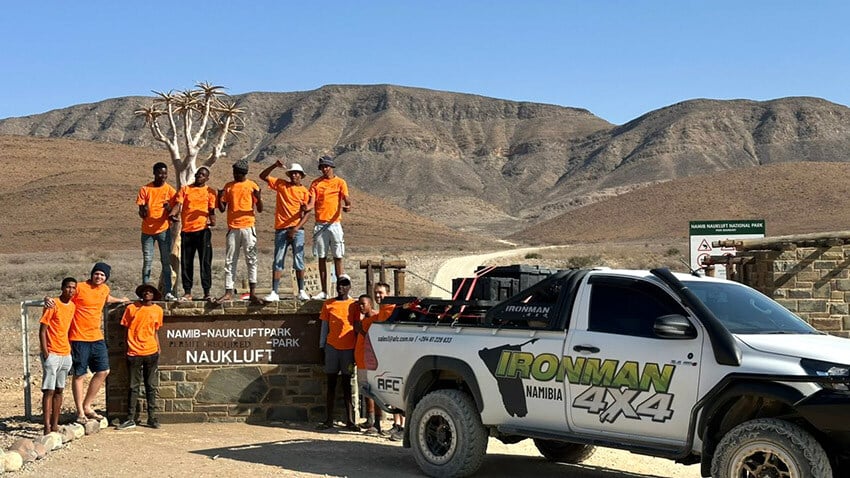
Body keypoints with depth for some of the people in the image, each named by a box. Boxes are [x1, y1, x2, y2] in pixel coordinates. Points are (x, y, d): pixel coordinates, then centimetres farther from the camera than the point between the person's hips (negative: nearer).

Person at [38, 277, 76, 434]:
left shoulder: (73, 306, 10)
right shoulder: (53, 305, -10)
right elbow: (42, 330, -11)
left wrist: (70, 350, 13)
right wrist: (45, 353, -16)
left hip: (66, 355, 7)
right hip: (52, 354, -7)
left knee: (59, 391, 9)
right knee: (49, 391, -7)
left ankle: (55, 426, 14)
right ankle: (47, 427, -8)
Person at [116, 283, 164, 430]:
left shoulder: (158, 310, 7)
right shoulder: (131, 308, 0)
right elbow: (125, 329, 4)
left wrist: (158, 349, 8)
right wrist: (125, 350, 0)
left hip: (151, 353, 2)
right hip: (134, 353, -2)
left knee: (151, 387, 6)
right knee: (134, 387, 2)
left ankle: (152, 418, 12)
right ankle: (130, 419, 7)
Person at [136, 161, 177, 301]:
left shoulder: (169, 190, 2)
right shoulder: (145, 189, 1)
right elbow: (141, 212, 2)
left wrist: (169, 208, -24)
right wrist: (143, 212, -22)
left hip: (163, 230, 0)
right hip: (147, 230, 0)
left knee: (166, 261, 0)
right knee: (147, 261, 0)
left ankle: (167, 292, 0)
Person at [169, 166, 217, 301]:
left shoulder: (210, 192, 9)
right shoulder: (185, 189, 11)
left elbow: (211, 210, 6)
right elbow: (178, 204, 0)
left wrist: (212, 221, -13)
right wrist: (172, 214, -20)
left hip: (203, 230, -2)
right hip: (186, 230, 2)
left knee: (205, 262, -4)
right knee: (186, 262, 4)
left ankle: (207, 292, -2)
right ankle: (187, 292, 10)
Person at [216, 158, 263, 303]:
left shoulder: (252, 186, 3)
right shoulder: (228, 187, 11)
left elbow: (259, 209, 1)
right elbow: (222, 209, 10)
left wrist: (258, 197, -18)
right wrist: (219, 197, -8)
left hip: (248, 227, -3)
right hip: (232, 228, 3)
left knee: (251, 259, -3)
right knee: (230, 260, 2)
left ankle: (252, 293, -1)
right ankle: (228, 292, 4)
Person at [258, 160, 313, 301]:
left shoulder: (304, 191, 3)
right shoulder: (280, 185, 10)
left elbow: (306, 213, -3)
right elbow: (263, 176, 11)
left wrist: (296, 228, -13)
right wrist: (275, 166, -3)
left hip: (297, 230, -2)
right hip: (281, 229, 2)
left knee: (299, 261, 0)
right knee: (278, 262, -1)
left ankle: (301, 291, 6)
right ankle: (274, 293, -3)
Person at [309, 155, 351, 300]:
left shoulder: (340, 182, 4)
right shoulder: (316, 183, 9)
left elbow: (346, 198, -7)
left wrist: (347, 206, -30)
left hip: (335, 223, -2)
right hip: (320, 224, 2)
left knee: (338, 257, -3)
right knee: (322, 258, 5)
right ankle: (324, 292, 9)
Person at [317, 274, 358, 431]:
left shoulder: (353, 305, 5)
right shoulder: (328, 304, 7)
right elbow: (324, 326, 10)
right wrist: (322, 347, 5)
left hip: (348, 347, -1)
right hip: (332, 347, 1)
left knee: (347, 384, 3)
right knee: (331, 383, 4)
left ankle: (349, 420, 3)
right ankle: (329, 419, 6)